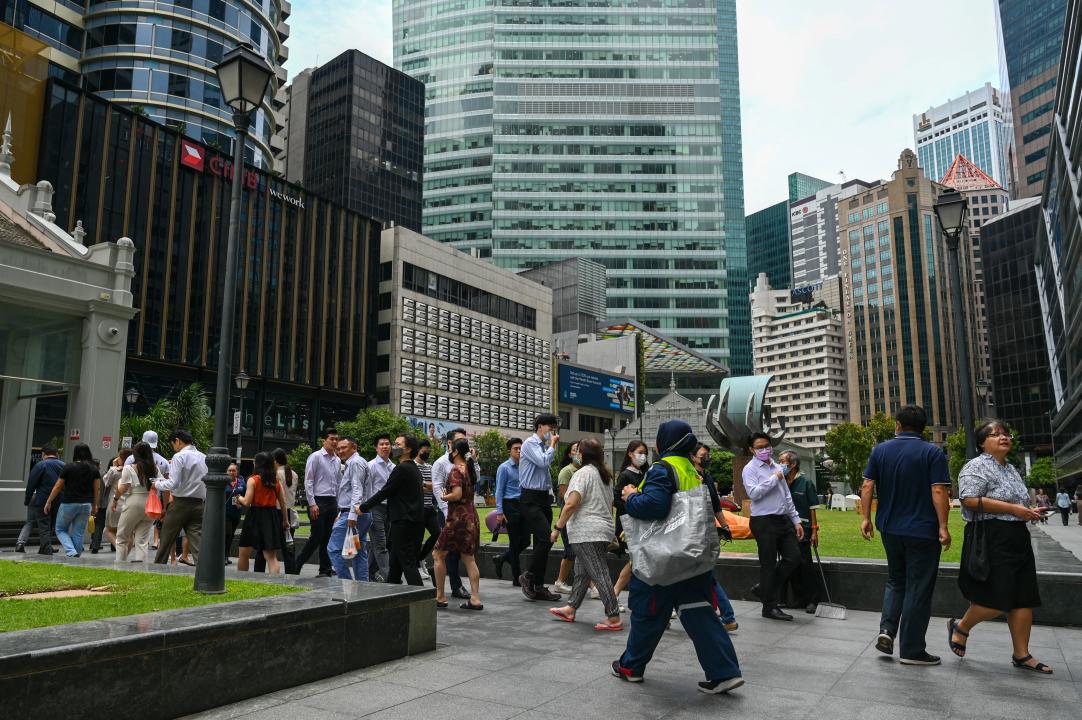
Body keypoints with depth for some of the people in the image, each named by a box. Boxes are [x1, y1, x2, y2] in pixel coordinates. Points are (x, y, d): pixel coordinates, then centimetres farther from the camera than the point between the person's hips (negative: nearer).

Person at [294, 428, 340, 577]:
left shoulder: (337, 461, 14)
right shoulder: (315, 457, -5)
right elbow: (308, 482, -9)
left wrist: (338, 505, 15)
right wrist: (312, 504, -14)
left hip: (332, 502, 6)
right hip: (318, 502, -6)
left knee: (328, 538, 8)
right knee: (316, 537, -8)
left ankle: (325, 570, 15)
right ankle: (297, 567, 5)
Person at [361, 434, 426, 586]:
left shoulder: (401, 469, -14)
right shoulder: (414, 469, 16)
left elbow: (384, 492, -13)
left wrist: (363, 507, -3)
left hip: (403, 523, -9)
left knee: (408, 563, -7)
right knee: (395, 562, 17)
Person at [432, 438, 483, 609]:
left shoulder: (456, 470, -13)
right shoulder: (469, 468, 11)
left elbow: (457, 494, -23)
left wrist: (444, 497, -6)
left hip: (457, 518, -8)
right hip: (471, 517, 8)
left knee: (438, 554, 7)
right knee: (469, 558, 10)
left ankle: (440, 597, 10)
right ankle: (475, 599, 6)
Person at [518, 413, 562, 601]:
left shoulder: (544, 446, 17)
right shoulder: (530, 443, -7)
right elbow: (543, 462, -22)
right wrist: (553, 445, -6)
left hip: (543, 497, 9)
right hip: (531, 499, -9)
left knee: (542, 543, 8)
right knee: (546, 538, -18)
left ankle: (538, 587, 13)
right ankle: (529, 576, -1)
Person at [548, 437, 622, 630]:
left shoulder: (583, 473, -12)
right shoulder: (606, 475, 16)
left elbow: (571, 504, -20)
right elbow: (610, 504, 23)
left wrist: (558, 528, -13)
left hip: (587, 533, -9)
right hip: (604, 530, 9)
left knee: (599, 575, -6)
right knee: (581, 573, 17)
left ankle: (614, 618, -4)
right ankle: (570, 609, 27)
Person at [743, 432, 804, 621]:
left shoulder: (777, 467, 16)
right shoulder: (750, 469, -6)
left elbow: (787, 496, 19)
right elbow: (753, 493, -22)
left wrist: (796, 520, 14)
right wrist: (774, 478, -13)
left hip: (783, 519, 7)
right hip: (764, 522, -7)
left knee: (793, 557, 5)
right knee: (768, 564, 1)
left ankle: (766, 589, 22)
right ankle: (769, 606, 12)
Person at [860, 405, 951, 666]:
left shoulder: (880, 450, 3)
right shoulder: (933, 453, -8)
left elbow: (867, 485, 1)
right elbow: (939, 492, -15)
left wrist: (865, 517, 5)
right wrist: (943, 527, -12)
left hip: (890, 529, 4)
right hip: (922, 531, -4)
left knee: (895, 581, 21)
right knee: (918, 589, 4)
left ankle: (887, 629, 4)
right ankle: (911, 650, 9)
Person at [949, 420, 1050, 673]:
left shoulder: (1011, 469, 19)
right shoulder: (977, 466, -10)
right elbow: (970, 500, -22)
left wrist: (1028, 511, 11)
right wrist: (1012, 508, -21)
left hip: (1018, 538, 9)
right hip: (991, 540, -9)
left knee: (1024, 598, 6)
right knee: (996, 599, -9)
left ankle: (1021, 654, 15)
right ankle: (961, 627, 15)